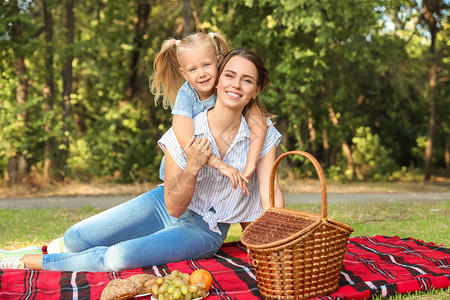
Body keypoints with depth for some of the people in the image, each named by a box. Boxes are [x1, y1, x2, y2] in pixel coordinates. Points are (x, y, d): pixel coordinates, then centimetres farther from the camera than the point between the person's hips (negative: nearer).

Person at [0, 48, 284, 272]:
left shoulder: (262, 134, -13)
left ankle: (27, 262, -5)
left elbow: (271, 196, -13)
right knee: (75, 238, -13)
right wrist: (192, 167, -31)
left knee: (121, 258, -26)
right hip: (165, 206, 2)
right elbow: (174, 206, -13)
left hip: (204, 231, -1)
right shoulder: (184, 132, -15)